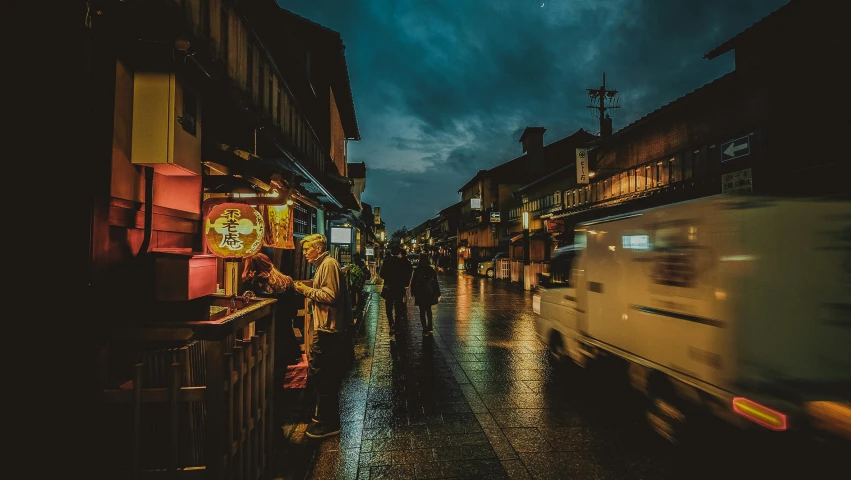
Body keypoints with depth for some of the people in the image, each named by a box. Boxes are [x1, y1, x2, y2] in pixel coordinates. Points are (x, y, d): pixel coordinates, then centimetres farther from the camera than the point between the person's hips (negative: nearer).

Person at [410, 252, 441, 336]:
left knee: (422, 311, 5)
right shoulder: (431, 269, -3)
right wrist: (438, 294, 5)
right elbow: (435, 282, -1)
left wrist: (413, 292, 3)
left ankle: (425, 330, 1)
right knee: (428, 310, 19)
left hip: (420, 293, -2)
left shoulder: (417, 270, -9)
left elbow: (413, 282, -7)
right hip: (430, 292, 3)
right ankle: (430, 328, 20)